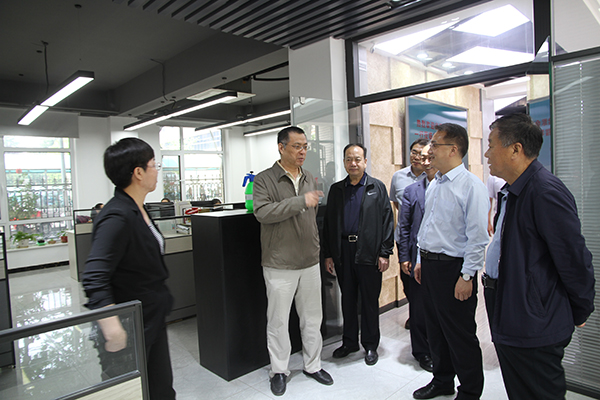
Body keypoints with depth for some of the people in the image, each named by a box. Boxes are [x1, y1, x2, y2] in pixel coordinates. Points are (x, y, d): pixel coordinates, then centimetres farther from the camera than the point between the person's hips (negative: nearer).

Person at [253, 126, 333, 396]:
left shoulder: (309, 179, 11)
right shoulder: (264, 180, -8)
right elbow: (262, 212, -23)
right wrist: (301, 201, -25)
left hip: (310, 262, 5)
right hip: (280, 265, -5)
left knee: (312, 318, 15)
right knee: (278, 320, 8)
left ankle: (313, 365, 34)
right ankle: (279, 370, 28)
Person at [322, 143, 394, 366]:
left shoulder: (377, 187, 2)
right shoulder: (336, 189, 10)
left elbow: (387, 221, -2)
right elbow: (328, 223, 9)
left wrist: (385, 253, -8)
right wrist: (328, 254, 5)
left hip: (369, 253, -3)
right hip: (343, 252, 3)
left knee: (370, 301, 8)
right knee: (347, 299, 14)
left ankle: (370, 345, 24)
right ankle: (349, 342, 30)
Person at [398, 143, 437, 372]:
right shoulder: (412, 191, 5)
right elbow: (404, 227, 5)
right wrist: (404, 257, 0)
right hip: (419, 260, 1)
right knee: (419, 310, 10)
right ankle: (422, 352, 28)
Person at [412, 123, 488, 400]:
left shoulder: (471, 185, -15)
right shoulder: (434, 184, 11)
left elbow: (477, 236, -17)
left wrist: (467, 276, -18)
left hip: (453, 267, -8)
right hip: (429, 265, 8)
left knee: (460, 334, 6)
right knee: (435, 329, 19)